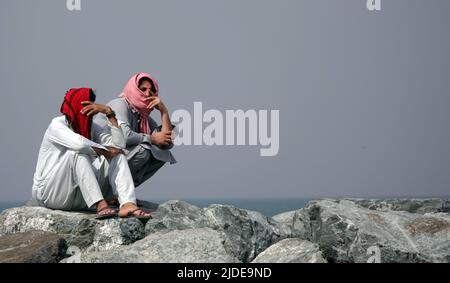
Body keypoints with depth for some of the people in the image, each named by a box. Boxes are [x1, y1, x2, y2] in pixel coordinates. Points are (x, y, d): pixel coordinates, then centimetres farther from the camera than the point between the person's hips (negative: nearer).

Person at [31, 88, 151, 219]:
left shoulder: (91, 127, 5)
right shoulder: (56, 125, -14)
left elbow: (119, 144, -11)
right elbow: (79, 143, -35)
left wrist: (109, 112, -15)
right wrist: (105, 151, -20)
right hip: (49, 192, -7)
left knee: (116, 156, -8)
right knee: (78, 152, -30)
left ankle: (128, 204, -31)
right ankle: (100, 205, -37)